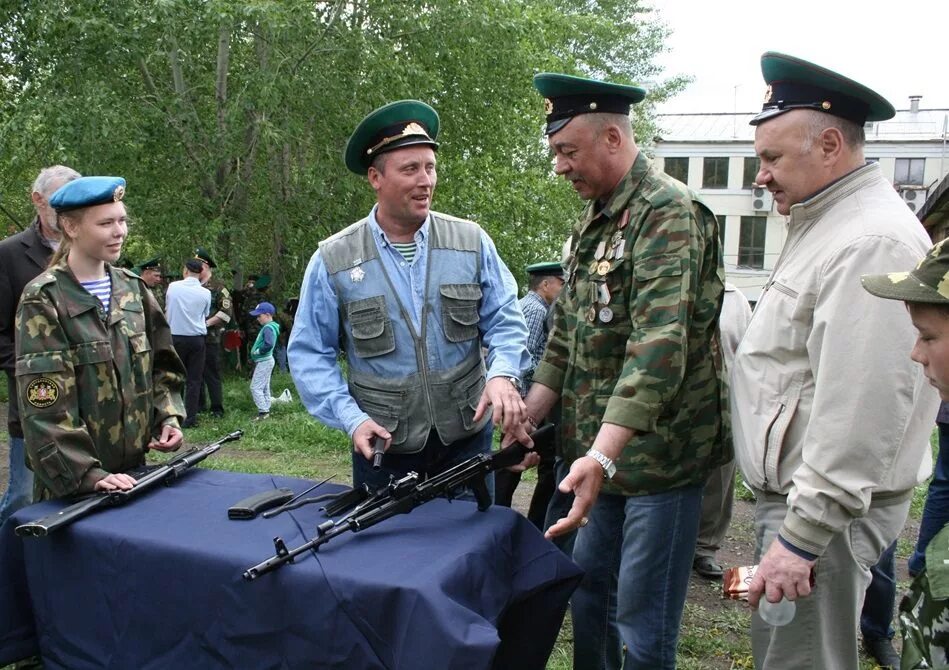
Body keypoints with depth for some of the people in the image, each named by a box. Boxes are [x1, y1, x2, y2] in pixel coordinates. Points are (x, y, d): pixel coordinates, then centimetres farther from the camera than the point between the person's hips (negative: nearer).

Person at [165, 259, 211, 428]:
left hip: (175, 337, 1)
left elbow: (167, 308, 12)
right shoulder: (205, 293, -5)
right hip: (197, 338, -1)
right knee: (194, 379, 4)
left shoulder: (173, 287, -3)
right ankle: (190, 418, 5)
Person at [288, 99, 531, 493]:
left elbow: (505, 322, 0)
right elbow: (309, 354, -1)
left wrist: (502, 374, -20)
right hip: (382, 447, -1)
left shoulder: (472, 243, -1)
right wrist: (351, 418, -13)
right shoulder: (333, 260, -5)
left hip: (467, 439, 2)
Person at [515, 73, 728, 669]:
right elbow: (568, 335, 17)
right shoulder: (593, 220, 13)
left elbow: (659, 344, -29)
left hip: (660, 455, -9)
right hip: (603, 451, 9)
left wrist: (603, 453, -37)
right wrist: (524, 421, 9)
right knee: (589, 590, 20)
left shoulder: (668, 212, -17)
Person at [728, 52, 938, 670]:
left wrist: (801, 536, -24)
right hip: (790, 492, 10)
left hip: (825, 511, -10)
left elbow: (863, 409, -27)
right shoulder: (826, 223, 14)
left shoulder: (872, 242, -21)